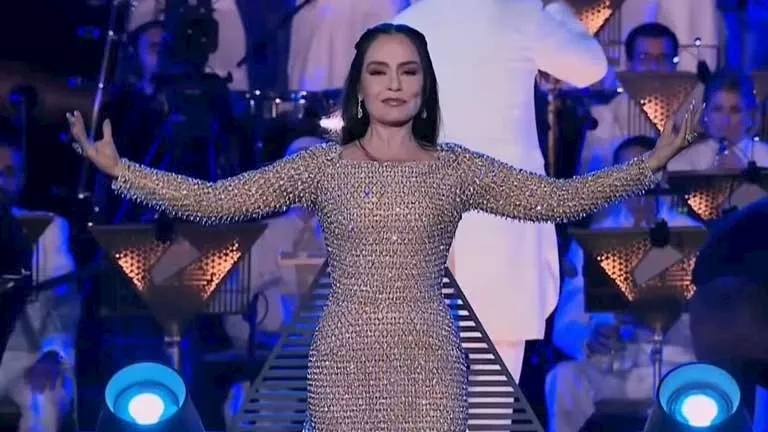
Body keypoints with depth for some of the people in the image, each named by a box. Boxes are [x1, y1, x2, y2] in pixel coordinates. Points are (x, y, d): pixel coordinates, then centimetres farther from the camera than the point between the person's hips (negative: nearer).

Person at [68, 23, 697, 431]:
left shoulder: (456, 169, 6)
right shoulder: (322, 166, 4)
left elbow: (557, 199, 3)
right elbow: (216, 200, 1)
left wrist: (651, 164, -4)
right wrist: (119, 169, -7)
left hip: (428, 362, 0)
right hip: (347, 361, 0)